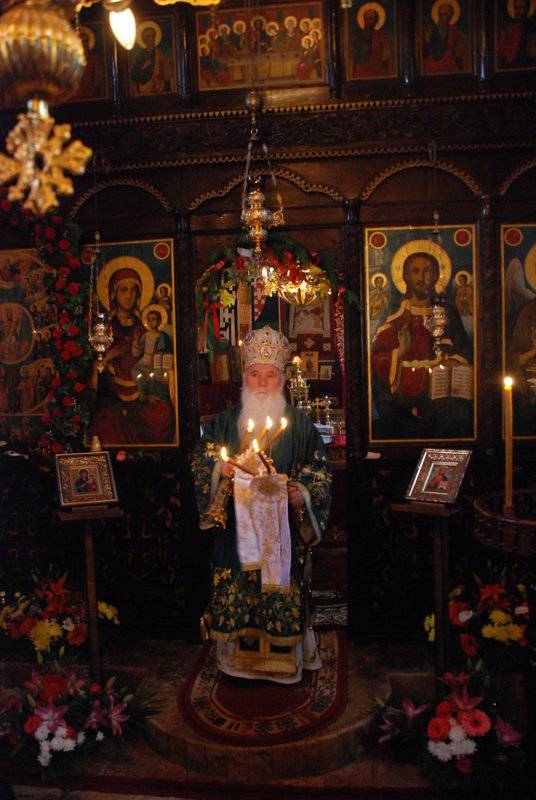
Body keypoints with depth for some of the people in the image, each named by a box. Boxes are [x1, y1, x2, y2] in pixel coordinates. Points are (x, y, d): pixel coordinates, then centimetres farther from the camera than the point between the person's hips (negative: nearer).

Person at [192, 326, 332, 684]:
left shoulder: (299, 424, 0)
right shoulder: (225, 421, 5)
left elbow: (320, 476, 1)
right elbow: (200, 463, 7)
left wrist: (301, 495, -18)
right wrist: (219, 469, -14)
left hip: (283, 529, -1)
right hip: (237, 529, 2)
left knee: (283, 594, 4)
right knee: (236, 590, 7)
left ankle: (284, 655, 25)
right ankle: (236, 653, 27)